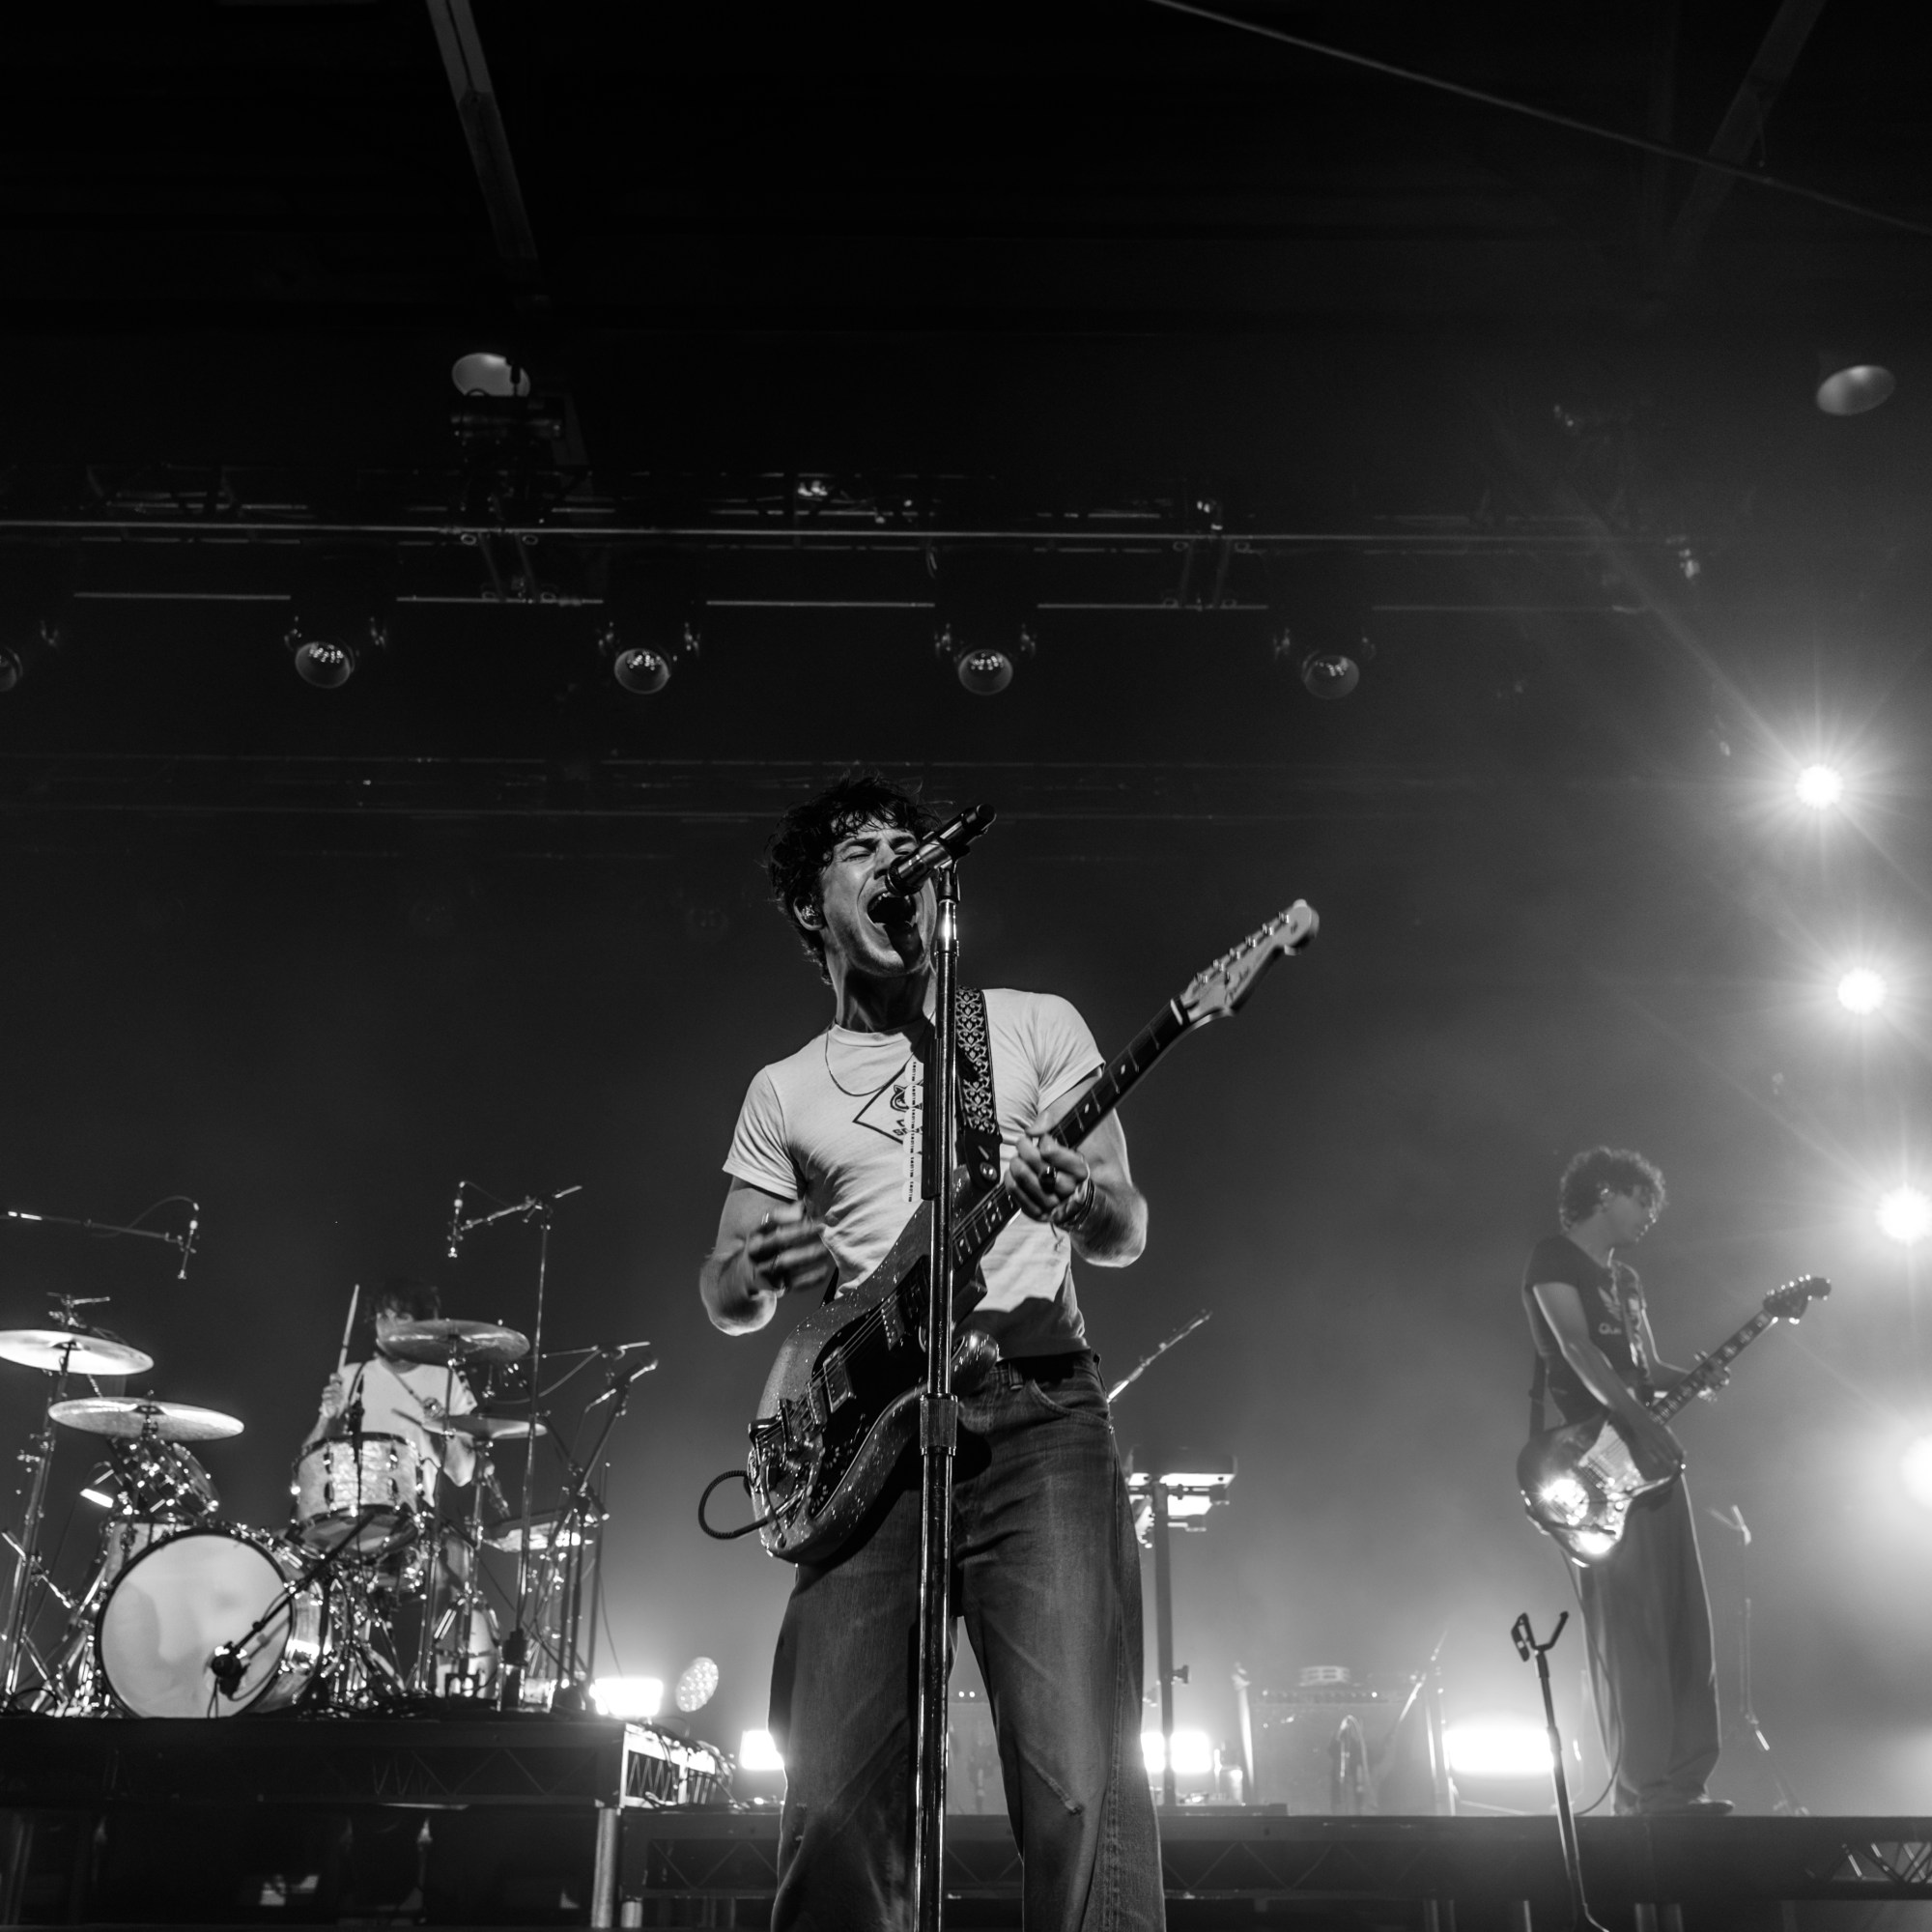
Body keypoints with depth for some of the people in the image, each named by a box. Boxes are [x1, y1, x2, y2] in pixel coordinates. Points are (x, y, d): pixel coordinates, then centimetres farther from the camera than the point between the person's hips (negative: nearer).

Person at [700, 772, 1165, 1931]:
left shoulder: (1035, 1025, 15)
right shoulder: (786, 1092, 20)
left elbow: (1127, 1235, 9)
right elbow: (728, 1301, 18)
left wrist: (1083, 1206, -17)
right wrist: (756, 1274, -8)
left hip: (1033, 1402, -2)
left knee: (1082, 1782, -15)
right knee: (835, 1801, -8)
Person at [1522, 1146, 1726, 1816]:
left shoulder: (1625, 1278, 24)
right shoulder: (1553, 1261, -3)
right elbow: (1576, 1349, -17)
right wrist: (1640, 1421, -27)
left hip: (1648, 1458, 9)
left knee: (1683, 1622, 5)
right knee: (1629, 1633, -9)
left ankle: (1682, 1783, 11)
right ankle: (1643, 1792, -5)